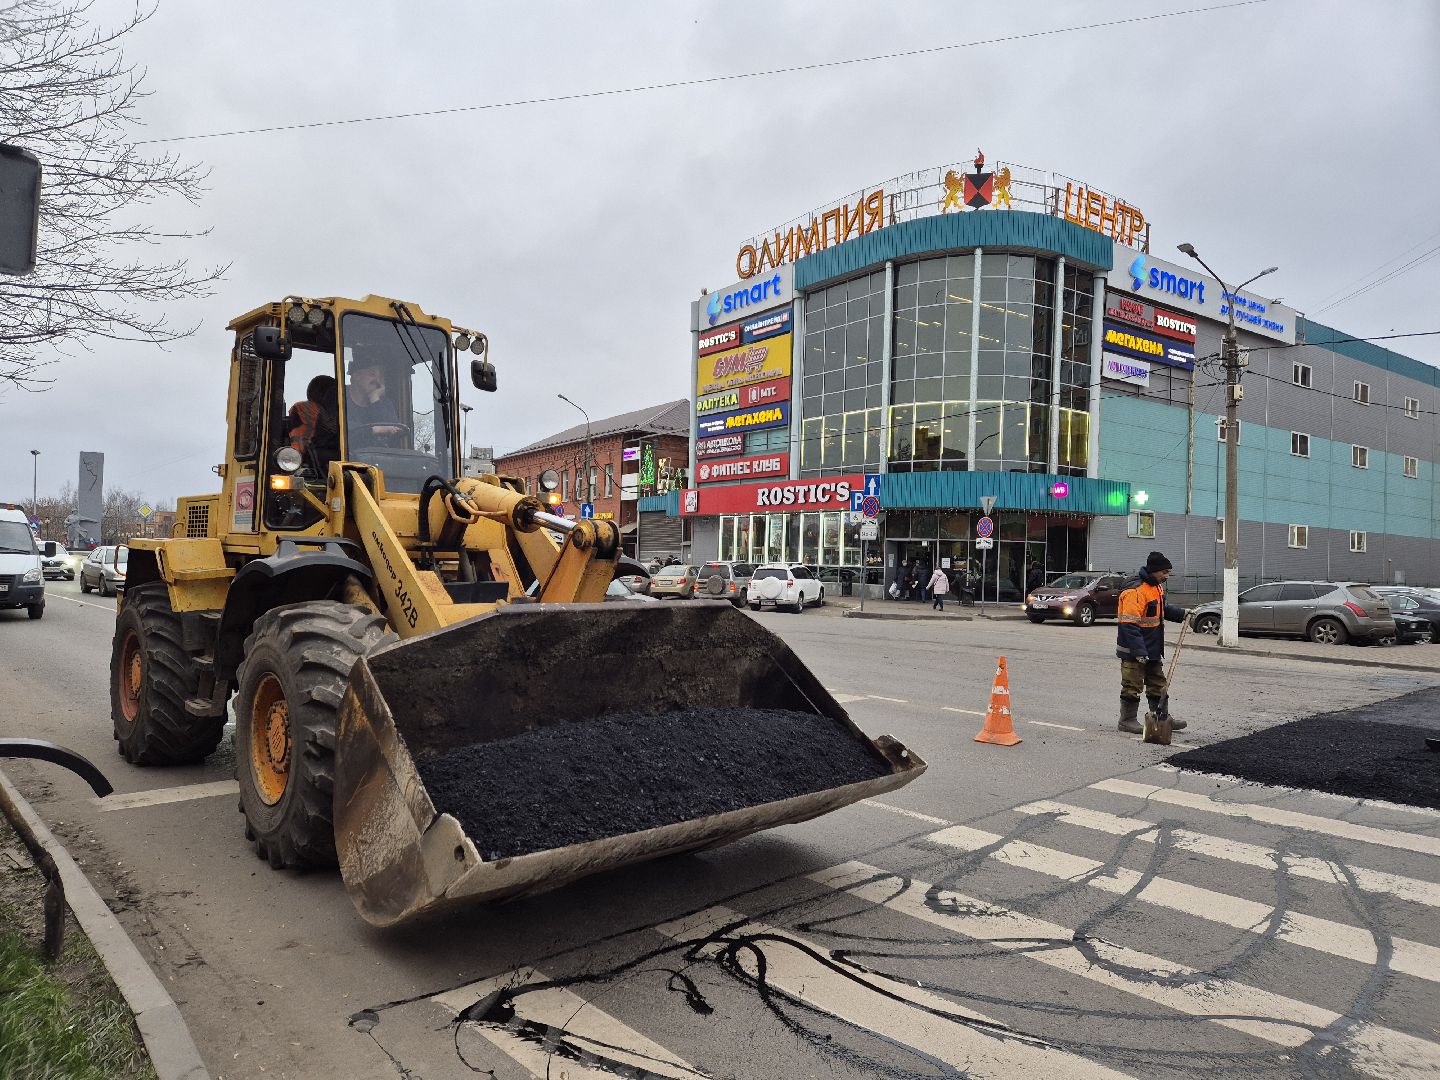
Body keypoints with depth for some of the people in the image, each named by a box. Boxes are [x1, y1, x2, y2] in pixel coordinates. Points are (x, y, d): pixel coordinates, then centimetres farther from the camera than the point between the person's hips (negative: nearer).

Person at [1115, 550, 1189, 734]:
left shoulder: (1157, 587, 9)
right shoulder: (1135, 591, -24)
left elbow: (1163, 609, 29)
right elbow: (1129, 625, -27)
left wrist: (1181, 614, 14)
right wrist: (1139, 651, -29)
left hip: (1153, 649, 10)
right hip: (1133, 652, -10)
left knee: (1158, 685, 17)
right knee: (1133, 687, 0)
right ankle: (1127, 720, 12)